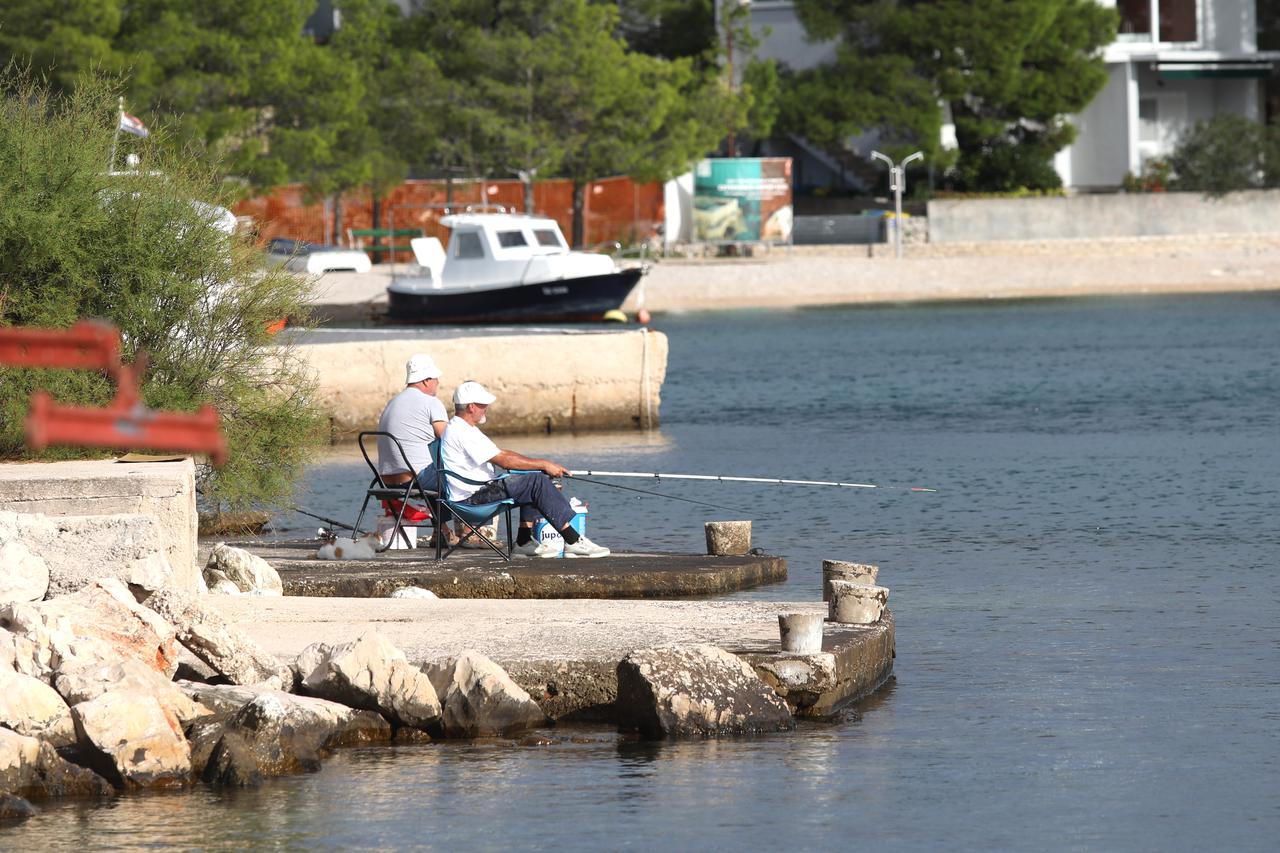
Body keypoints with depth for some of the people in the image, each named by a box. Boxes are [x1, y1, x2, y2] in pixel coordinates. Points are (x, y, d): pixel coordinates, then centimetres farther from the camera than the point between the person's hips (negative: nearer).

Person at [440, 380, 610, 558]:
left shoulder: (464, 428, 19)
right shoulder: (461, 432, -17)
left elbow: (502, 453, 19)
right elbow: (504, 460, -19)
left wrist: (543, 465, 9)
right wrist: (544, 465, -12)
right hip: (472, 496, -11)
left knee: (535, 478, 9)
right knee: (538, 482, -16)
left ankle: (524, 541, 4)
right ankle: (573, 542, -16)